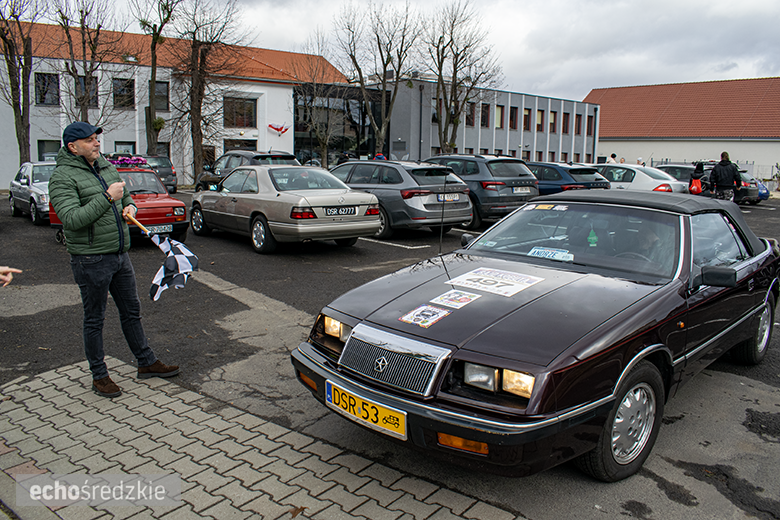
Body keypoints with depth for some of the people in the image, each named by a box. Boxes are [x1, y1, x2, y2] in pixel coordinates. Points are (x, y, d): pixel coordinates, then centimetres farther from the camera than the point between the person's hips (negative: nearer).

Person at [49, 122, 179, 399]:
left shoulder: (107, 167, 12)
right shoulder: (62, 177, -12)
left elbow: (127, 197, 26)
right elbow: (72, 220, -24)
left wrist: (130, 207, 3)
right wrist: (107, 198, -25)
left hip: (120, 254, 7)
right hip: (91, 260, -7)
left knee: (132, 311, 16)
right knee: (94, 320, 6)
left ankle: (146, 362, 29)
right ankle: (99, 376, 19)